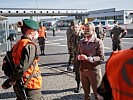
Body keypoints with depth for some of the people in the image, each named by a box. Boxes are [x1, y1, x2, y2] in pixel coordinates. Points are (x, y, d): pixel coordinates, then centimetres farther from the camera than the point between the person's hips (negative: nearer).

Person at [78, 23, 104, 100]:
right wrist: (79, 56, -5)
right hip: (83, 70, 5)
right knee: (86, 92, 18)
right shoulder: (81, 42, 8)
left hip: (94, 70, -5)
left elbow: (101, 57, -13)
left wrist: (88, 58, -22)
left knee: (97, 92, 6)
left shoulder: (98, 42, -8)